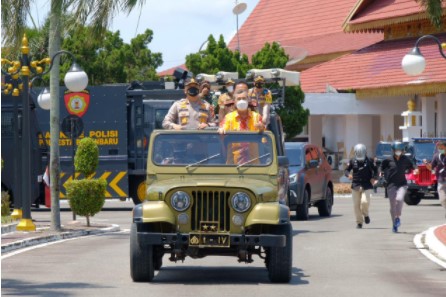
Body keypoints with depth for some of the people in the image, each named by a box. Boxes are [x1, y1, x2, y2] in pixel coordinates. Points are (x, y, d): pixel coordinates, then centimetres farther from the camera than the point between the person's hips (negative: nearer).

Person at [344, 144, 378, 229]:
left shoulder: (369, 161, 1)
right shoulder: (353, 161, 5)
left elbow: (375, 170, 9)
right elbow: (346, 170, 9)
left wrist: (373, 178, -9)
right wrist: (348, 175, -14)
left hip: (366, 186, -2)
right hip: (355, 186, 2)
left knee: (365, 202, -18)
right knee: (356, 205, 0)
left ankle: (366, 215, 14)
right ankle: (359, 222, 13)